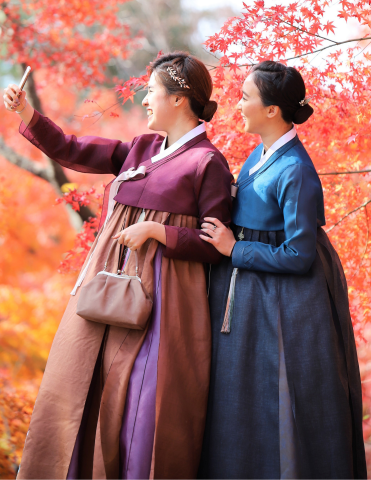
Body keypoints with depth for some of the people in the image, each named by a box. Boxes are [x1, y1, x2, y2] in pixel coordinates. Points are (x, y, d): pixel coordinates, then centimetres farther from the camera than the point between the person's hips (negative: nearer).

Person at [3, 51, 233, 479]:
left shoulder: (207, 163, -6)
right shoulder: (139, 150, 14)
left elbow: (217, 246, -9)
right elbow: (71, 152, 14)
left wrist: (156, 231, -16)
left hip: (159, 299, -7)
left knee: (144, 407, -6)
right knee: (87, 400, 10)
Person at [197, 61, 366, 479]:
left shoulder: (295, 172, -22)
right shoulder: (261, 154, 5)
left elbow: (299, 256, -23)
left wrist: (235, 249, -16)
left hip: (281, 301, -9)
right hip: (245, 290, 9)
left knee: (276, 408, 3)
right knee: (240, 404, 17)